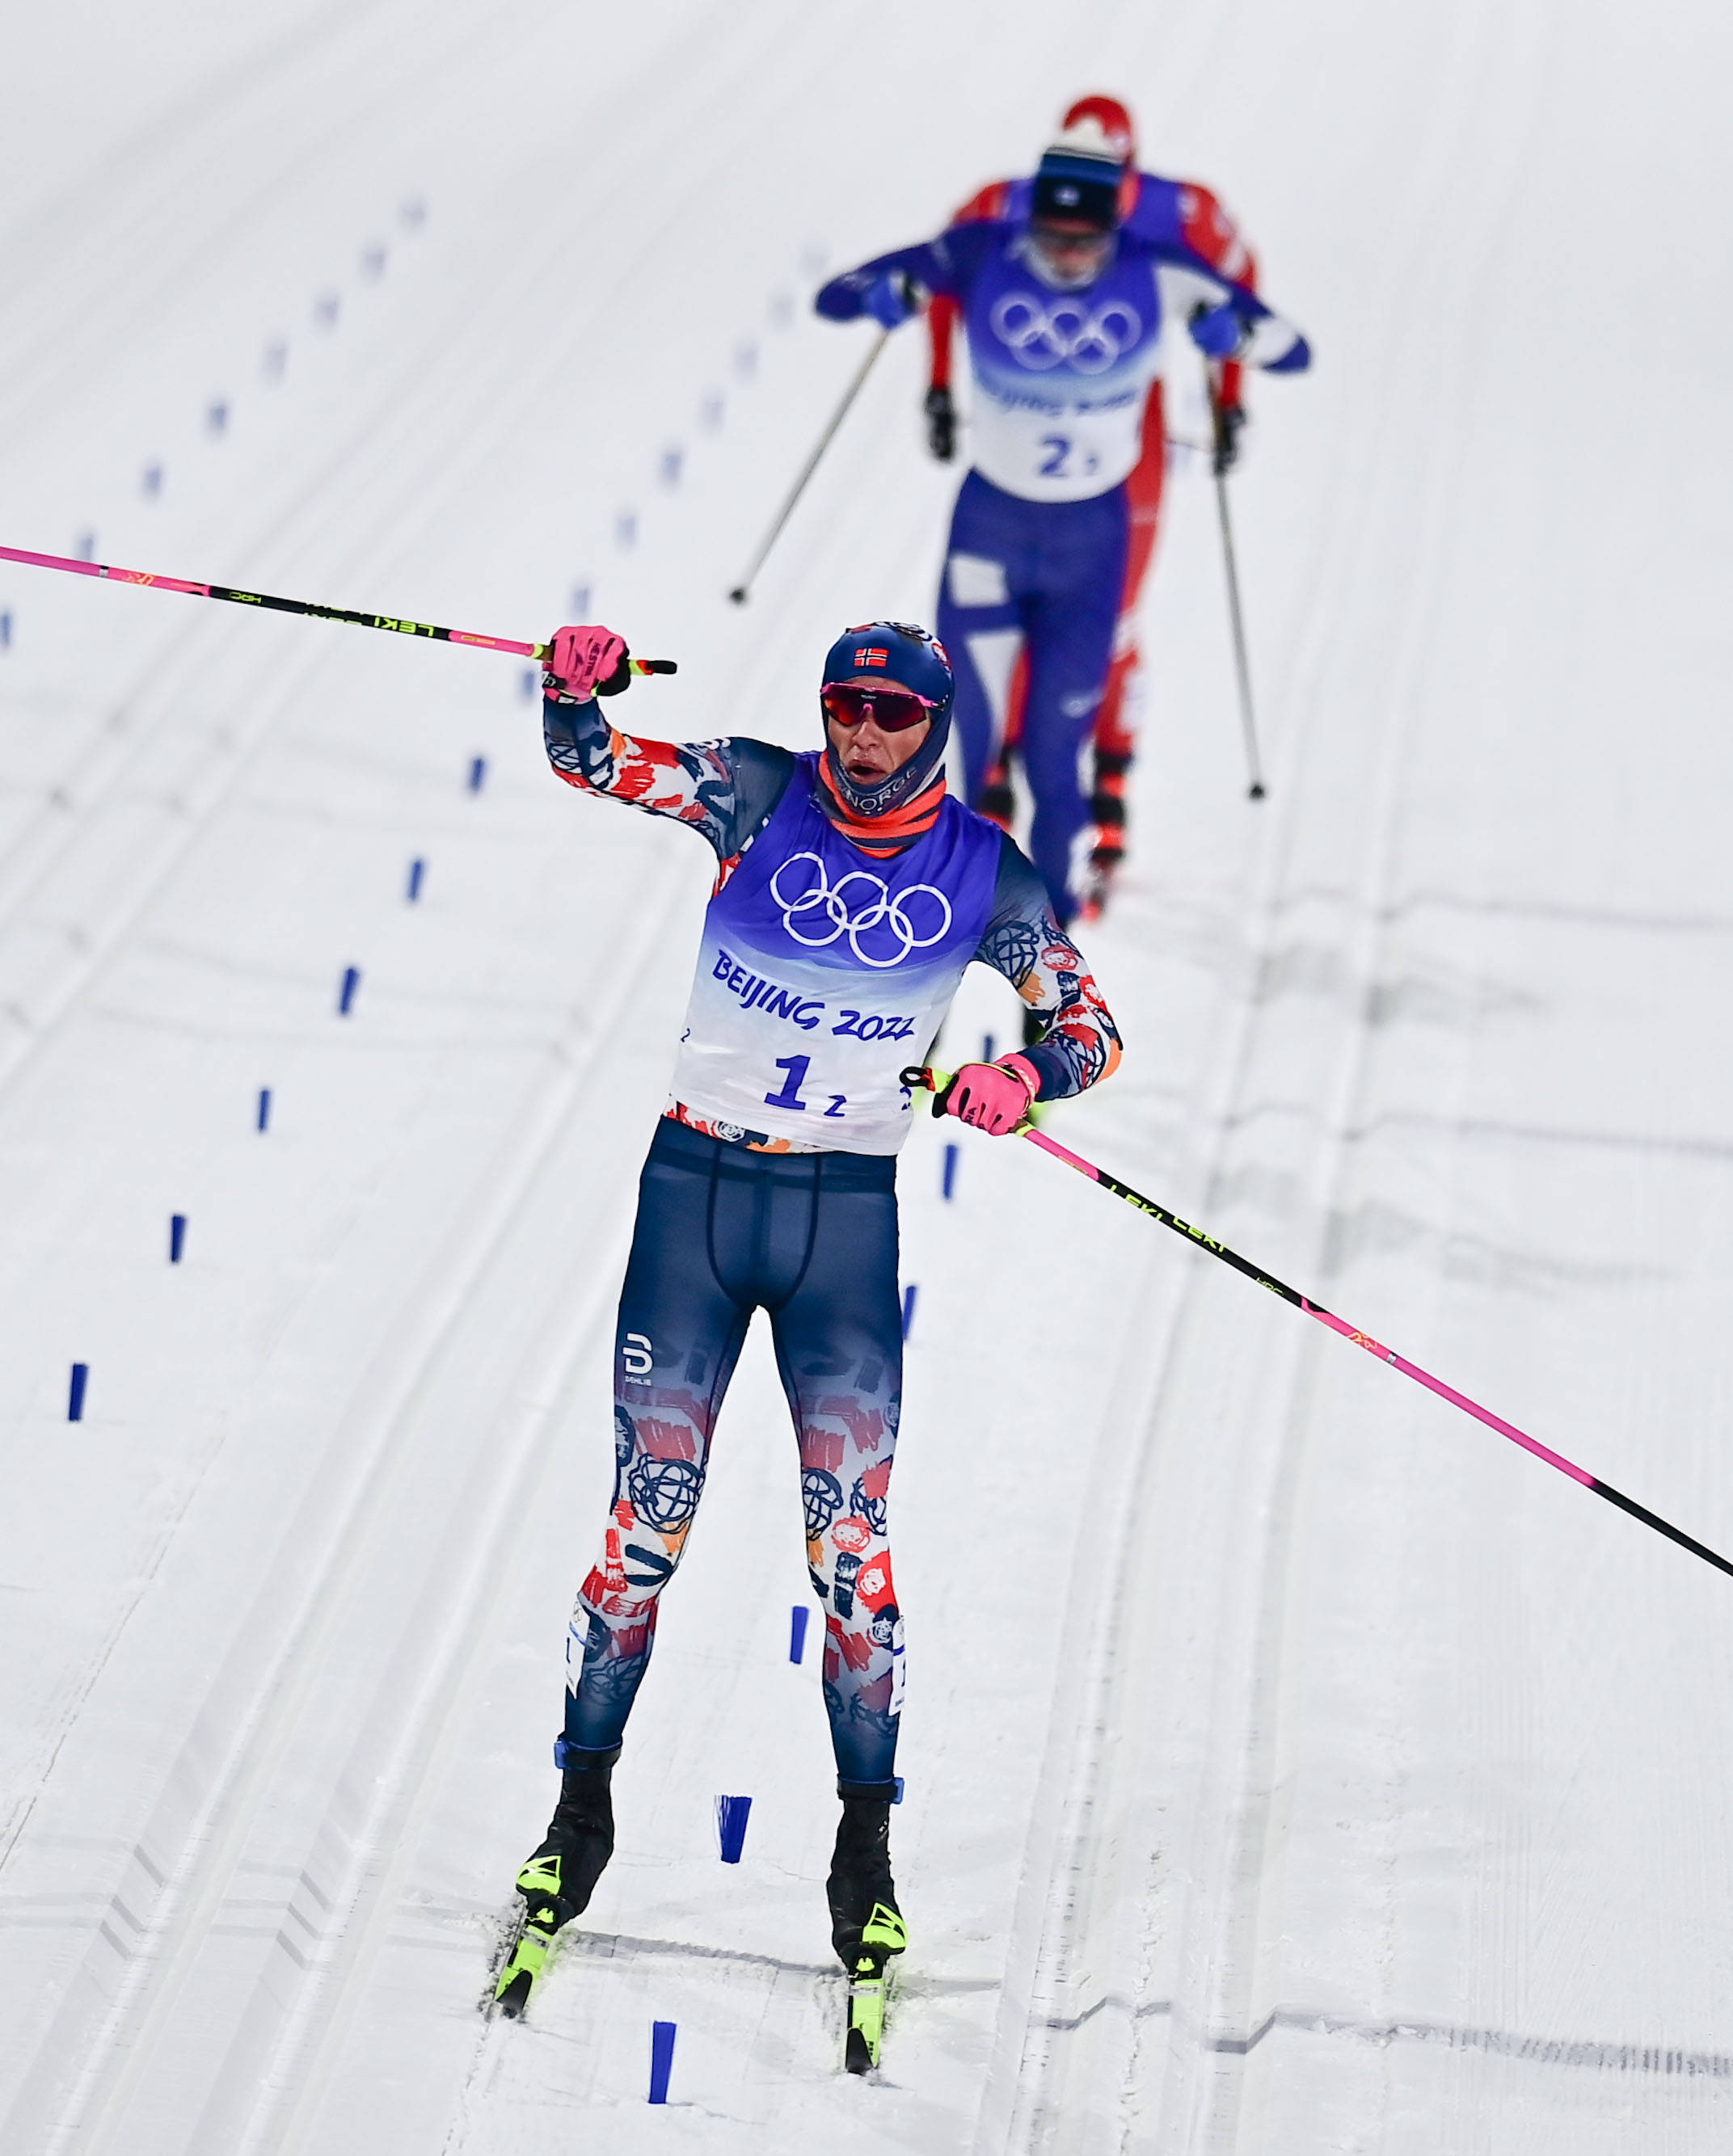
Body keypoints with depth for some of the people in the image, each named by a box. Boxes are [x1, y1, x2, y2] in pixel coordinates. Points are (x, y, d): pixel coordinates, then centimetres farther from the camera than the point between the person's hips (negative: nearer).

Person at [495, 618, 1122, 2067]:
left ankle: (866, 1853, 3)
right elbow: (587, 760, -1)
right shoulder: (758, 799, 0)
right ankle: (583, 1809, 13)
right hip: (695, 1186, 0)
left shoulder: (979, 868, 0)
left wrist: (1029, 1077, -19)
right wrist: (578, 689, -24)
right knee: (647, 1513, 1)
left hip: (846, 1212, 0)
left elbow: (1092, 1025, 4)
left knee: (852, 1537, -5)